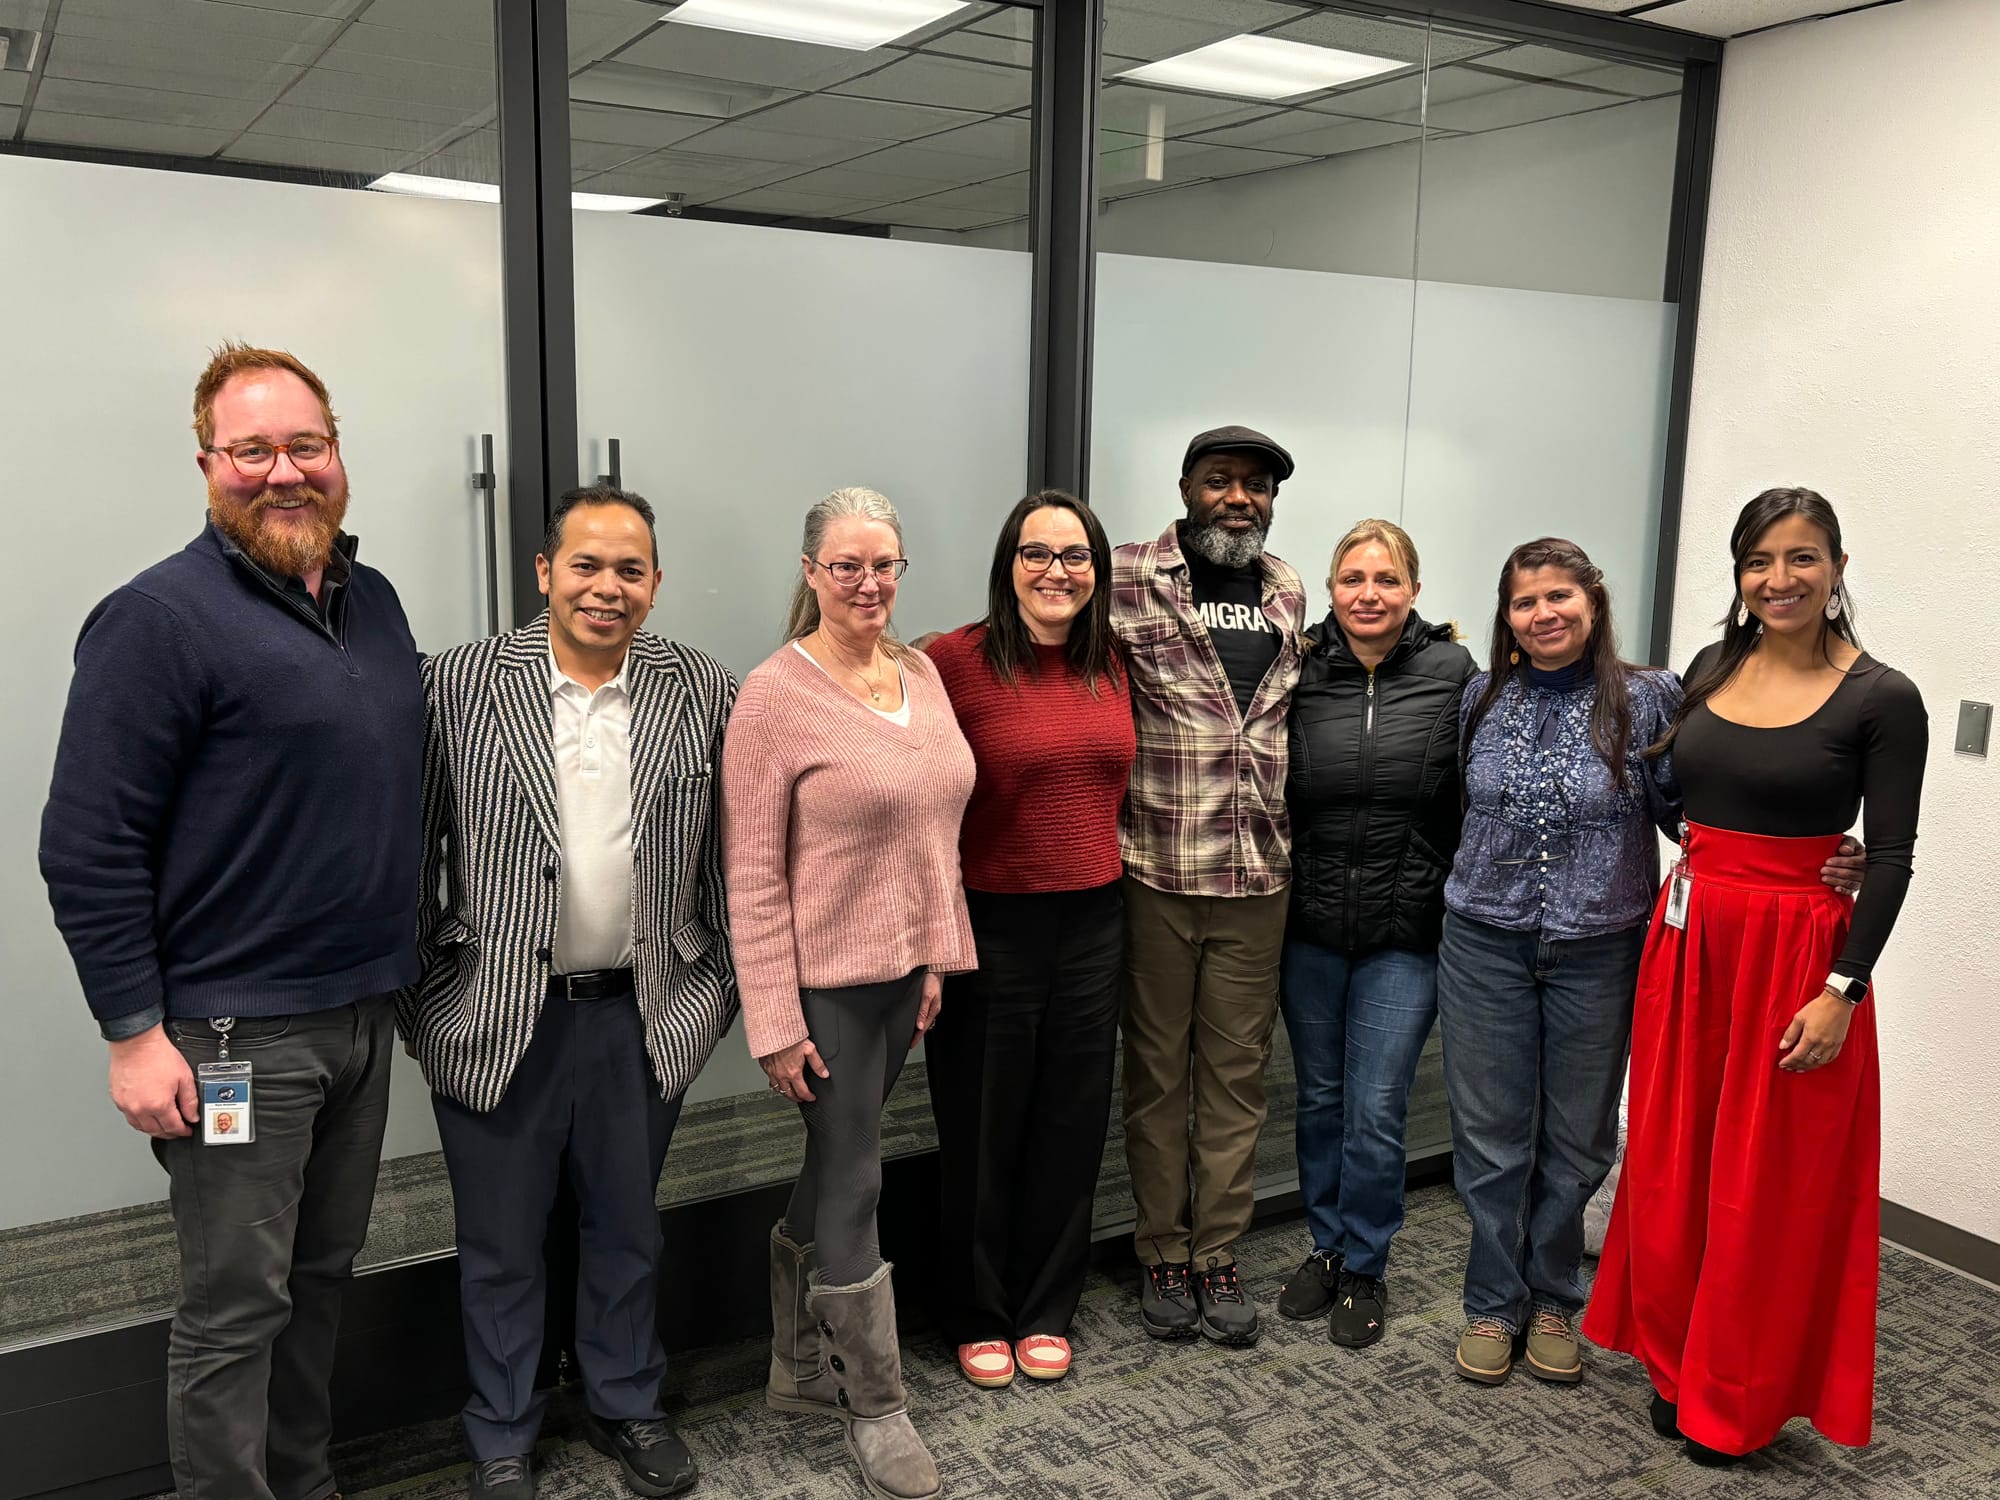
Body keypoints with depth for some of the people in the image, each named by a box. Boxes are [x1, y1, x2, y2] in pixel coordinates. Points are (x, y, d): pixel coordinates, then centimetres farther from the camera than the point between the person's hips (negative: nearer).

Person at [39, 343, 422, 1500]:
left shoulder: (373, 601, 9)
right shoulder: (161, 619, -12)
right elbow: (88, 848, -13)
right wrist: (136, 1034, -15)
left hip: (365, 1014, 7)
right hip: (234, 1037, -7)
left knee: (324, 1276, 18)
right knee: (236, 1306, 5)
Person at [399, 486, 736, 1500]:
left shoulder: (701, 693, -2)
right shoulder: (459, 685, -7)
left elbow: (730, 852, 4)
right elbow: (413, 849, -3)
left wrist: (720, 987, 3)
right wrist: (418, 1000, -2)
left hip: (643, 1018, 2)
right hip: (496, 1022, -1)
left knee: (628, 1230, 19)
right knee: (499, 1247, 15)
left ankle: (627, 1407, 41)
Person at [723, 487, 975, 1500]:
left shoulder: (921, 675, 7)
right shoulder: (774, 695, -13)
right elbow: (751, 876, -14)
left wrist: (940, 957, 11)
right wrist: (775, 1023, -15)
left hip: (906, 970, 7)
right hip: (824, 981, -6)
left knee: (834, 1167, 18)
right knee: (854, 1184, 2)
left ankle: (797, 1366, 36)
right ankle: (877, 1408, 20)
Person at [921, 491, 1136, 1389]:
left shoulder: (1113, 667, 4)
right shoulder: (955, 661, -13)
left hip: (1092, 922, 5)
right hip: (989, 924, -5)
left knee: (1070, 1124, 14)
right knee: (982, 1129, 9)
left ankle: (1046, 1313, 32)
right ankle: (976, 1317, 29)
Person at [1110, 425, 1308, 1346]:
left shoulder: (1289, 593, 11)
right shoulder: (1127, 580, -4)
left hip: (1258, 876, 4)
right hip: (1156, 872, -3)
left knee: (1237, 1071, 10)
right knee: (1156, 1071, 8)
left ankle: (1219, 1256, 23)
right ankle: (1163, 1256, 23)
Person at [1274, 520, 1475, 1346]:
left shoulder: (1453, 674, -6)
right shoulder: (1301, 676, -1)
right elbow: (1271, 795, 7)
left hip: (1407, 934, -2)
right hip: (1310, 928, 2)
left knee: (1377, 1109, 2)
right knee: (1320, 1097, 15)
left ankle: (1365, 1266, 22)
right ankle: (1326, 1244, 34)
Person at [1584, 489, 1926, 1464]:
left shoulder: (1881, 700, -8)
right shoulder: (1711, 667, 6)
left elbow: (1890, 858, -9)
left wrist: (1842, 991, -14)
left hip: (1796, 955, -5)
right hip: (1686, 939, 5)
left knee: (1768, 1184, 6)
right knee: (1673, 1165, 12)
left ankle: (1738, 1401, 24)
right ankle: (1676, 1364, 31)